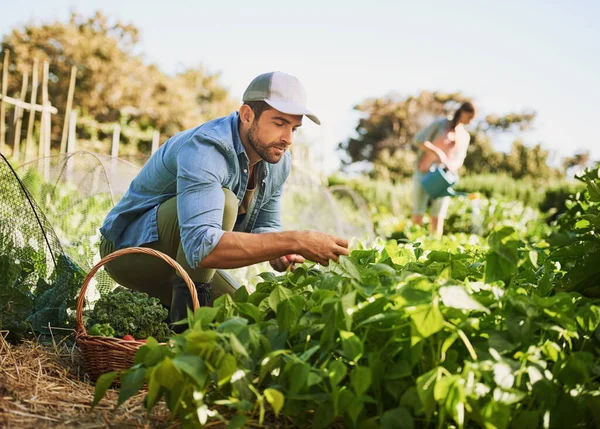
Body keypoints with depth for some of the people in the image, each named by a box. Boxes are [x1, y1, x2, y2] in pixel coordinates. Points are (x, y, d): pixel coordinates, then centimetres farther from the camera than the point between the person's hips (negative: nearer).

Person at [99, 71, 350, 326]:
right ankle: (187, 307, -21)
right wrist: (295, 242, -46)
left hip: (185, 257, 8)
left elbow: (265, 228, 5)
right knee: (222, 200, -31)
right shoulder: (204, 149, -32)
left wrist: (279, 255, -20)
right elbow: (201, 247, -45)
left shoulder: (278, 161, -5)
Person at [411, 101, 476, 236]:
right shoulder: (440, 124, -2)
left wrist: (452, 165, -12)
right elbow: (419, 139, -9)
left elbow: (459, 160, 12)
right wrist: (438, 152, -20)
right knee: (417, 217, -8)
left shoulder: (465, 136, 13)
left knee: (437, 218, -2)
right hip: (424, 174, -4)